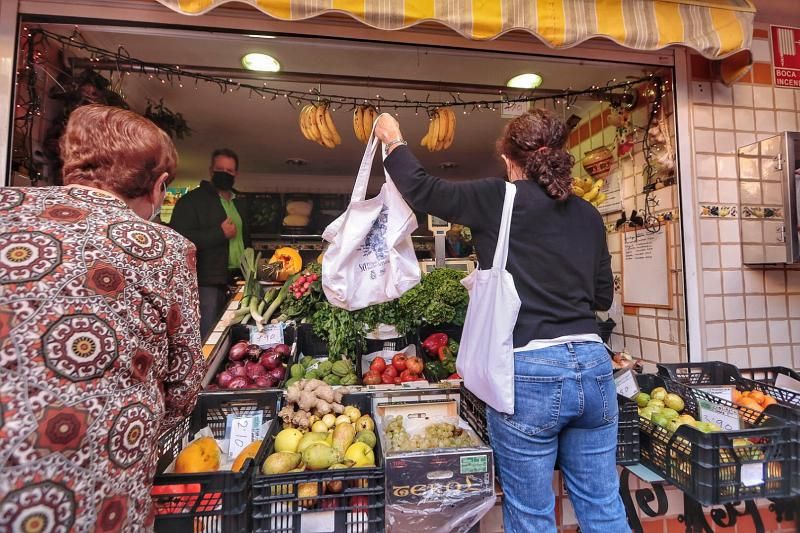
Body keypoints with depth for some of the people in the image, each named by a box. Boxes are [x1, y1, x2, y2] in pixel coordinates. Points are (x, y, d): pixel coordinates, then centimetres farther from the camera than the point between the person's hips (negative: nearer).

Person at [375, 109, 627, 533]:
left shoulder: (497, 199, -6)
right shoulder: (588, 215, 10)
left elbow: (421, 190, 1)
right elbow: (603, 295, 16)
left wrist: (393, 140, 17)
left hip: (529, 373, -6)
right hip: (593, 367, 6)